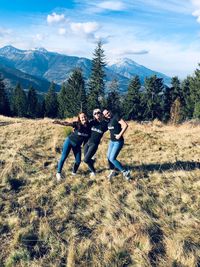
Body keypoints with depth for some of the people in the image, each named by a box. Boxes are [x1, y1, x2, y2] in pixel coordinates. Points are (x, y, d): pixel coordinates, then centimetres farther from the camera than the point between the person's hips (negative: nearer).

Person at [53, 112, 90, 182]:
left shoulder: (88, 127, -9)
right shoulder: (77, 124, -18)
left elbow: (87, 138, 2)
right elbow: (68, 123, -32)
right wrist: (60, 122, -50)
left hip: (77, 145, 4)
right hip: (69, 141, -4)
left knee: (78, 160, 4)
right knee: (63, 157, -3)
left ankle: (74, 172, 29)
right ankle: (58, 173, 10)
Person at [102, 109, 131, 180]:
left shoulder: (116, 117, -14)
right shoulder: (109, 121, 8)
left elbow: (125, 125, -23)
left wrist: (120, 135, -23)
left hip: (118, 141, -8)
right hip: (112, 141, 8)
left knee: (112, 158, -12)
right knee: (108, 157, 14)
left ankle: (125, 172, 2)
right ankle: (113, 171, 35)